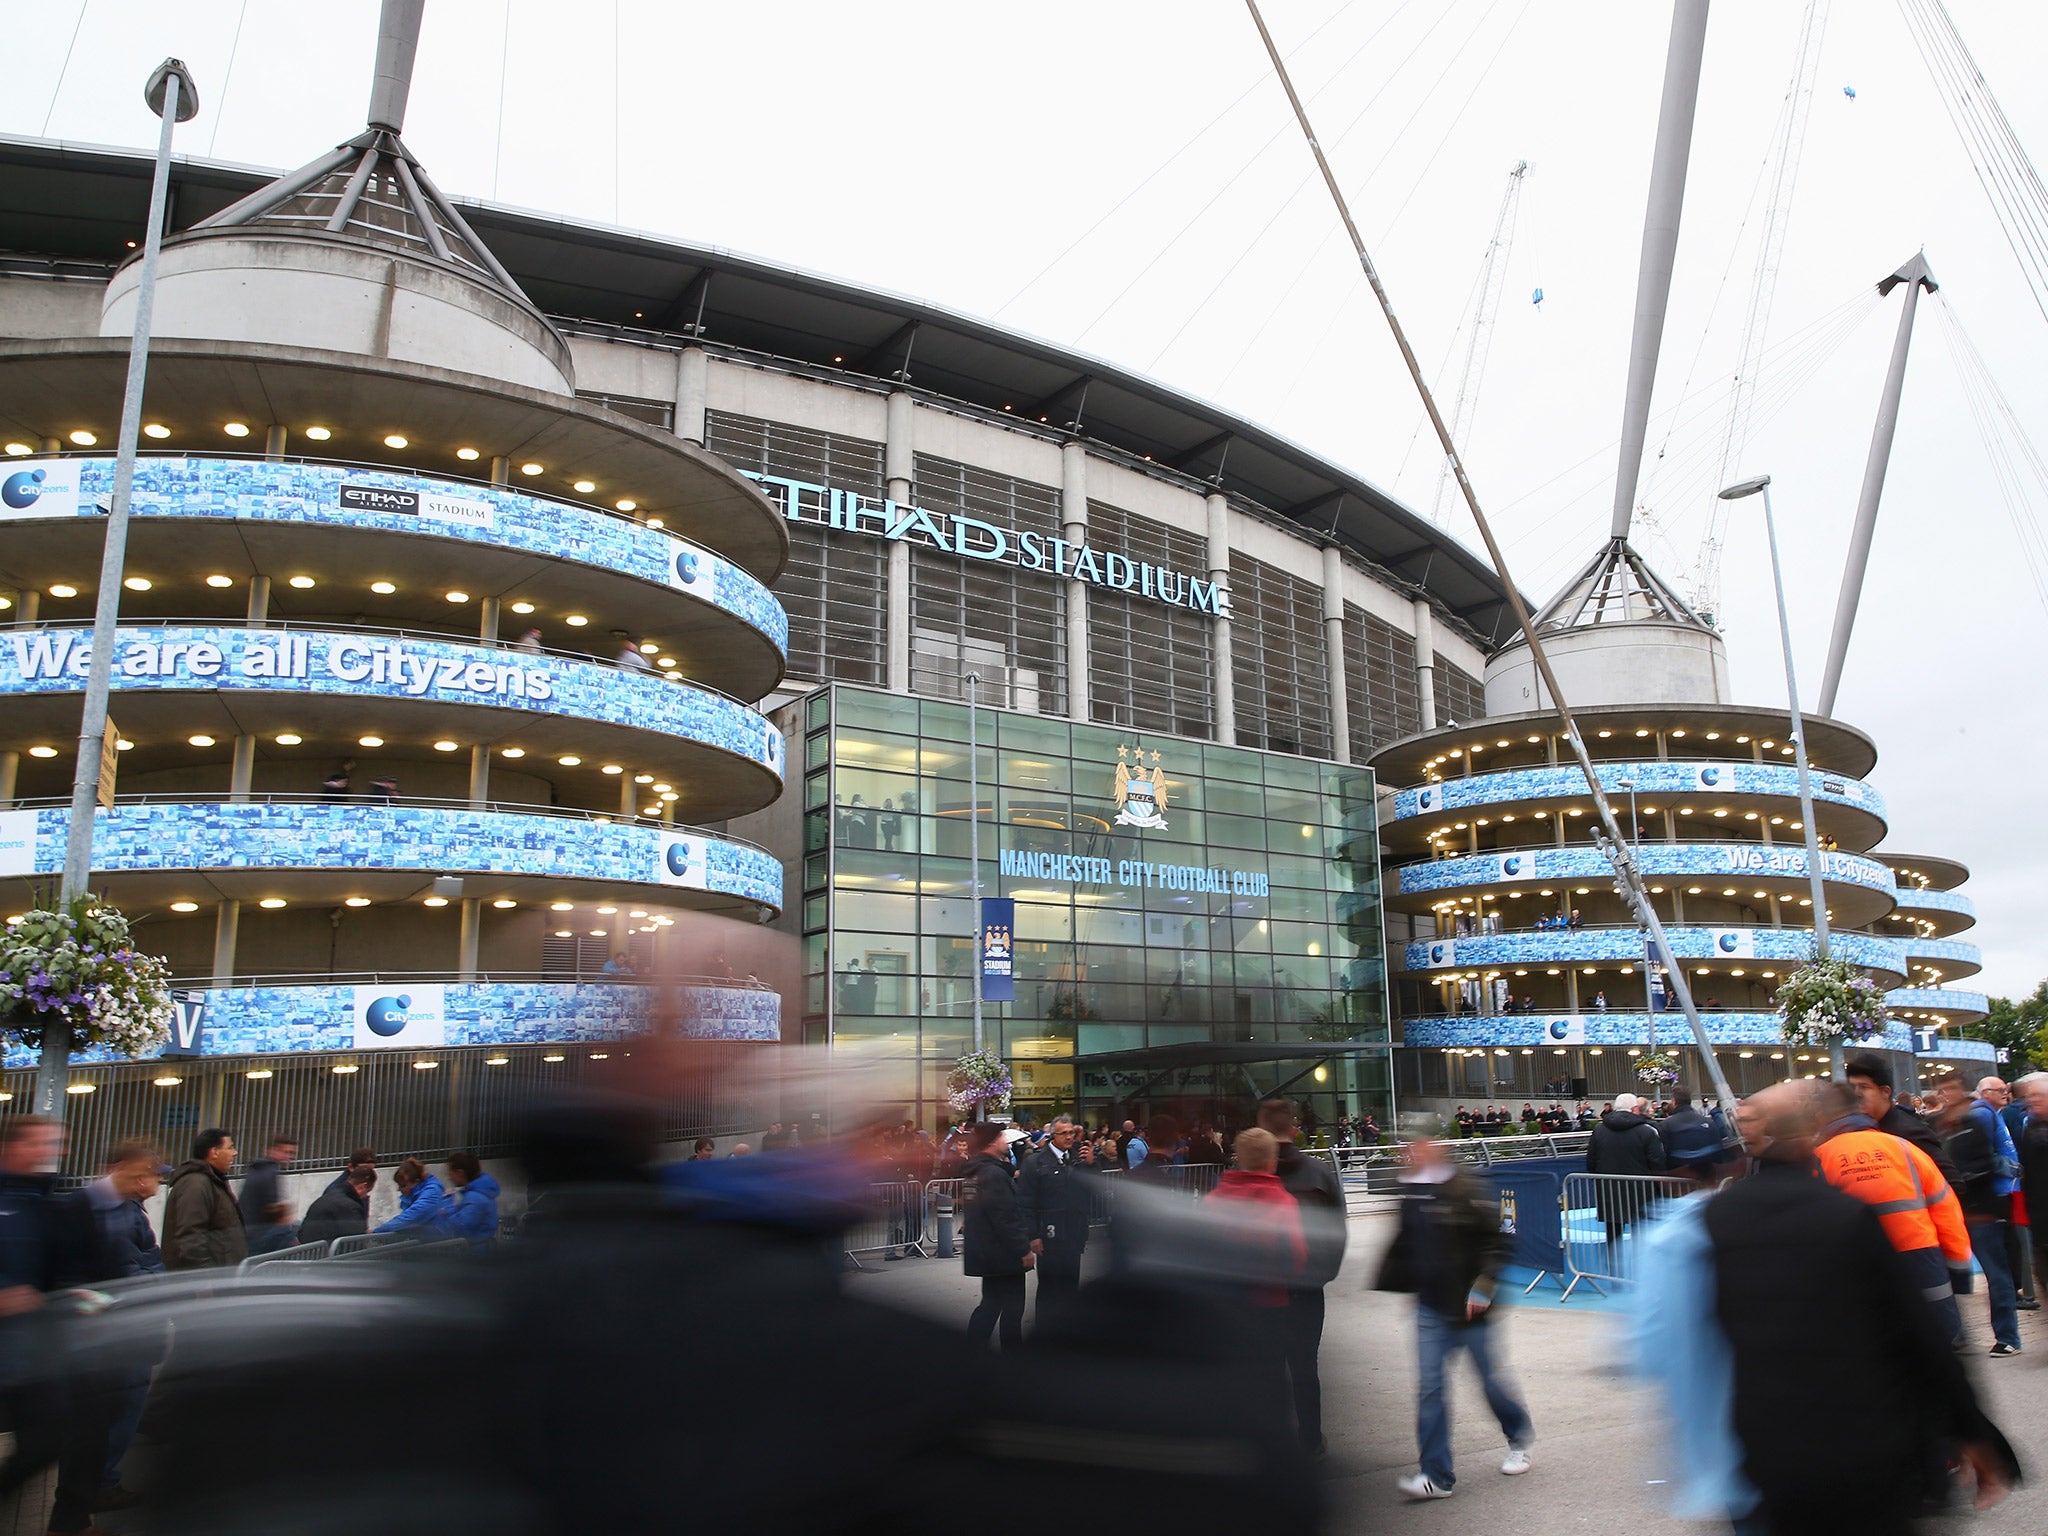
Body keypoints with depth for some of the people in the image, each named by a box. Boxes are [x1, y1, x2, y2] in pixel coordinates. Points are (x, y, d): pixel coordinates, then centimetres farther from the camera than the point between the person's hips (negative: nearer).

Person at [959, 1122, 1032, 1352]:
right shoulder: (995, 1174, -22)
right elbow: (1006, 1218, -25)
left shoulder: (972, 1172, 9)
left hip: (984, 1252, 9)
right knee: (1012, 1305, 5)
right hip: (1004, 1253, -9)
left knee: (991, 1303, 16)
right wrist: (1024, 1249, -19)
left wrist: (1012, 1177, 14)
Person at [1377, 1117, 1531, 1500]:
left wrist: (1484, 1284, -21)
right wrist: (1387, 1281, 19)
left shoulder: (1467, 1191, -16)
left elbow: (1498, 1241, -14)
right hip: (1430, 1306, 5)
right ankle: (1437, 1475, 7)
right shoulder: (1411, 1194, 5)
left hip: (1468, 1306, -5)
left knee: (1488, 1378, 12)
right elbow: (1403, 1244, 19)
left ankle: (1520, 1436, 42)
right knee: (1429, 1387, 0)